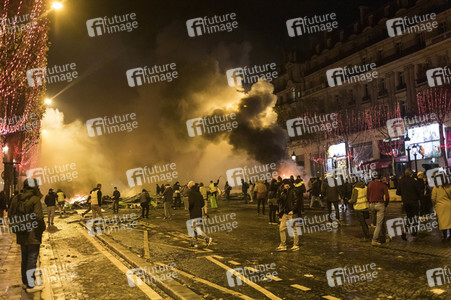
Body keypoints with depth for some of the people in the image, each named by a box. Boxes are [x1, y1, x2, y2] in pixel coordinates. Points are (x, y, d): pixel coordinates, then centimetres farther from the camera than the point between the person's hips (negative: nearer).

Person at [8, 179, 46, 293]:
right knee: (32, 259, 0)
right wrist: (42, 228, -5)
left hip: (21, 235, 7)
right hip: (33, 235, -7)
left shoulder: (16, 199, 4)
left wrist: (15, 228, 18)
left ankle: (25, 282, 29)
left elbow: (11, 215, 10)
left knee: (25, 258, 19)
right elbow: (39, 216, -21)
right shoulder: (35, 200, -17)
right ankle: (30, 286, 2)